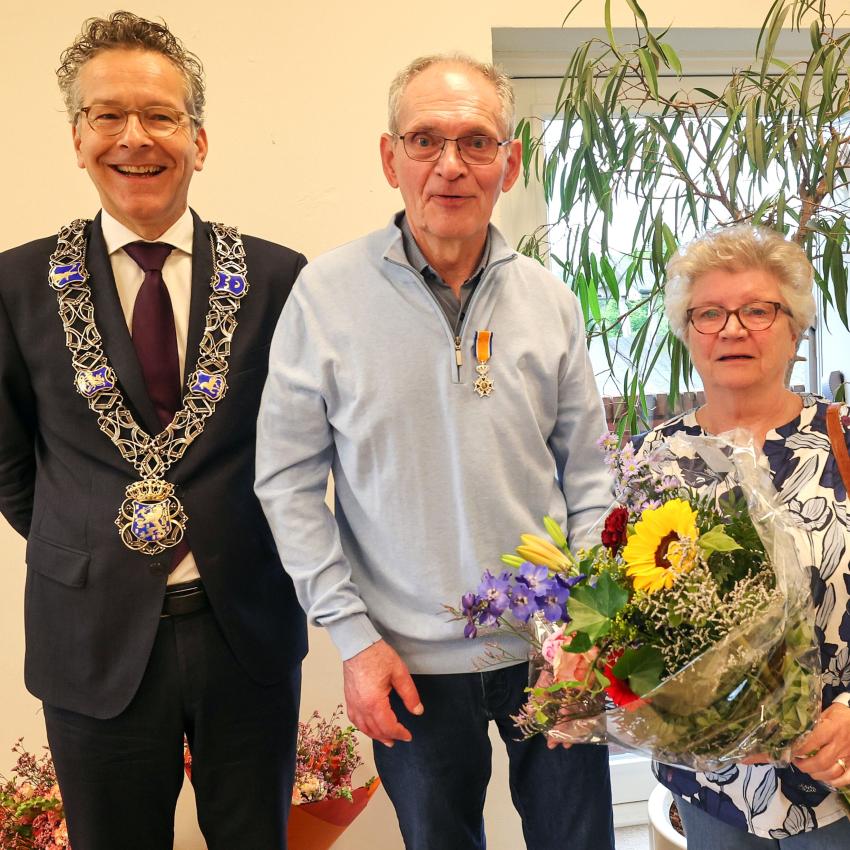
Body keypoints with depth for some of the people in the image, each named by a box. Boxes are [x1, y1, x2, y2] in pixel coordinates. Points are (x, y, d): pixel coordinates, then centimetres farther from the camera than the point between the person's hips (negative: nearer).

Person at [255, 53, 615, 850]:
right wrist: (352, 635, -8)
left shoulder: (550, 301, 0)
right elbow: (289, 479, -6)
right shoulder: (326, 293, -9)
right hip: (411, 661, -2)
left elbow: (584, 473, 6)